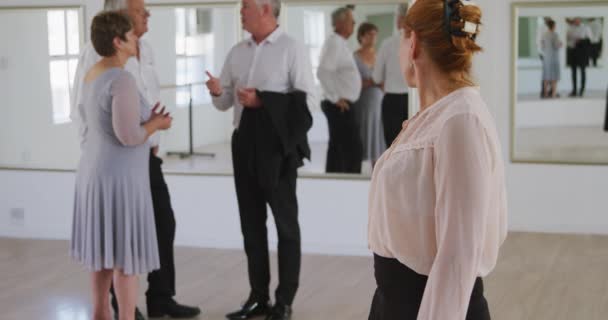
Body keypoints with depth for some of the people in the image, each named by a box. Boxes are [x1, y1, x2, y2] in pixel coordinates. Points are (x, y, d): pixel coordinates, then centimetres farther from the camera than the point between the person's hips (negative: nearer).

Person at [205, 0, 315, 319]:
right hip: (244, 143, 6)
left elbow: (305, 99, -12)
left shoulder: (293, 50, -5)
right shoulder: (237, 52, 11)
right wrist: (218, 92, -8)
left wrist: (262, 101, -19)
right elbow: (226, 103, 14)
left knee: (285, 222, 4)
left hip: (278, 143, -6)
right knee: (251, 222, 11)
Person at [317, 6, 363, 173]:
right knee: (354, 150, -10)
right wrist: (335, 98, -19)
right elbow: (323, 72, -24)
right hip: (340, 107, -10)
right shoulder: (335, 43, -14)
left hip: (341, 106, 10)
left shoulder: (339, 43, 16)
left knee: (337, 149, 11)